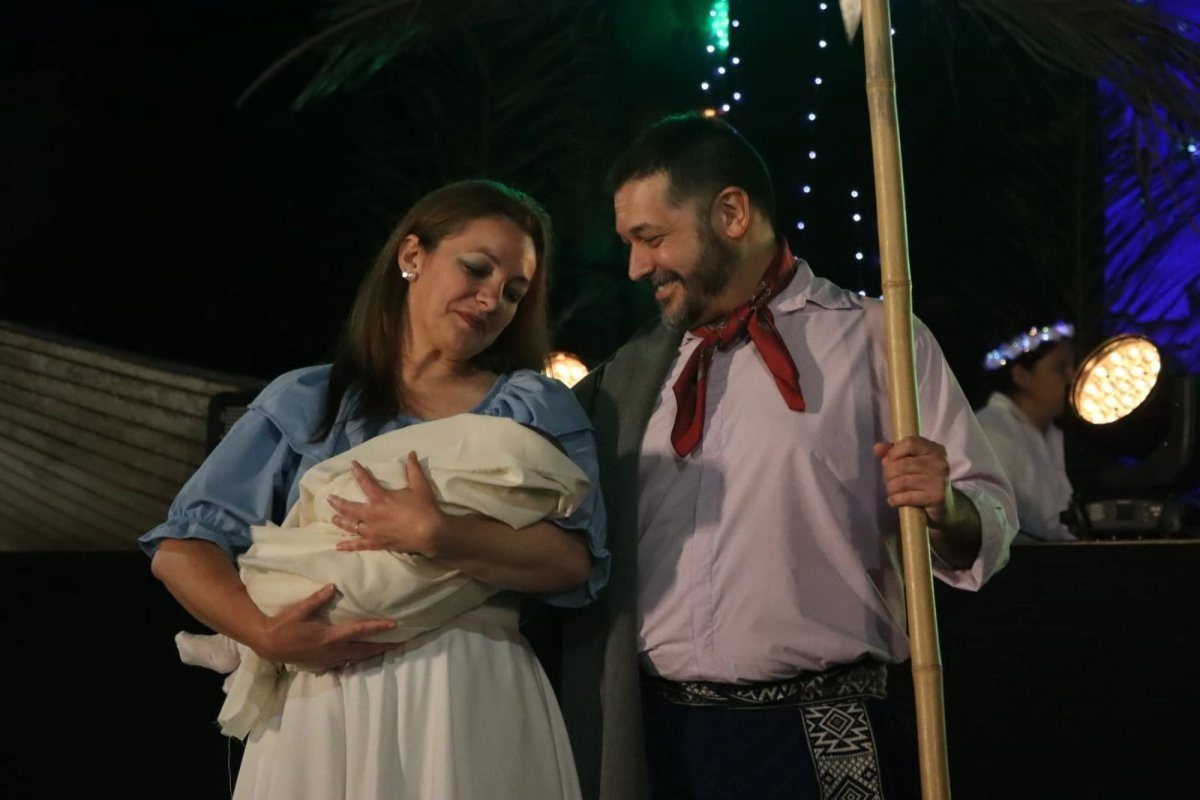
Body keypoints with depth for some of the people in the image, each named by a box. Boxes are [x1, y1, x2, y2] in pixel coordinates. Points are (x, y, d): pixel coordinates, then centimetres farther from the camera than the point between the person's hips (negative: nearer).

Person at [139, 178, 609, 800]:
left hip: (475, 705, 0)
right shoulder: (304, 402, 8)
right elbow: (182, 547, 3)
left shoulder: (536, 407, 7)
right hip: (323, 703, 1)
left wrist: (434, 536, -20)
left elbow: (574, 560, -8)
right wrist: (265, 634, -13)